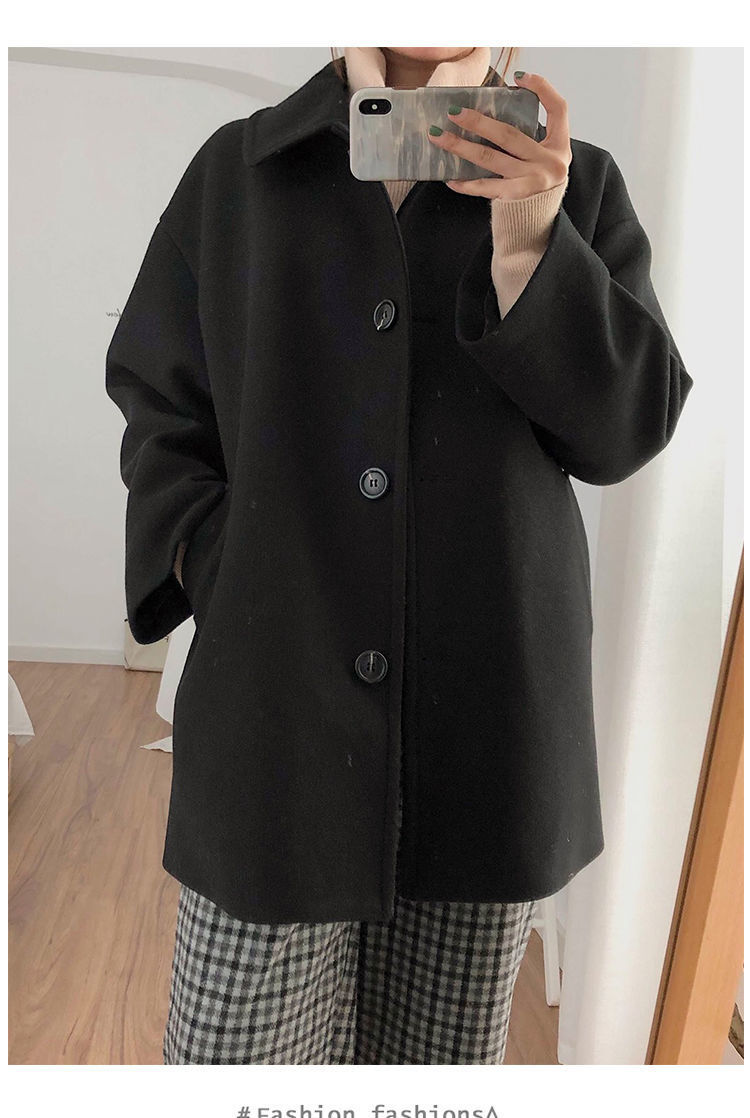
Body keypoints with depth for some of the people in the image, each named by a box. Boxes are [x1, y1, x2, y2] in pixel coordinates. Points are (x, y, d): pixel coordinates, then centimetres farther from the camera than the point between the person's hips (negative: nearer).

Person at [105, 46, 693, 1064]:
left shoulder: (577, 184, 8)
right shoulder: (234, 172, 8)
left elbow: (631, 424, 0)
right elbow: (160, 409, 9)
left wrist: (530, 246, -13)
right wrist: (217, 565, -6)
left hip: (490, 706, 1)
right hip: (280, 707, 0)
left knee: (444, 1052, 17)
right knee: (237, 1051, 8)